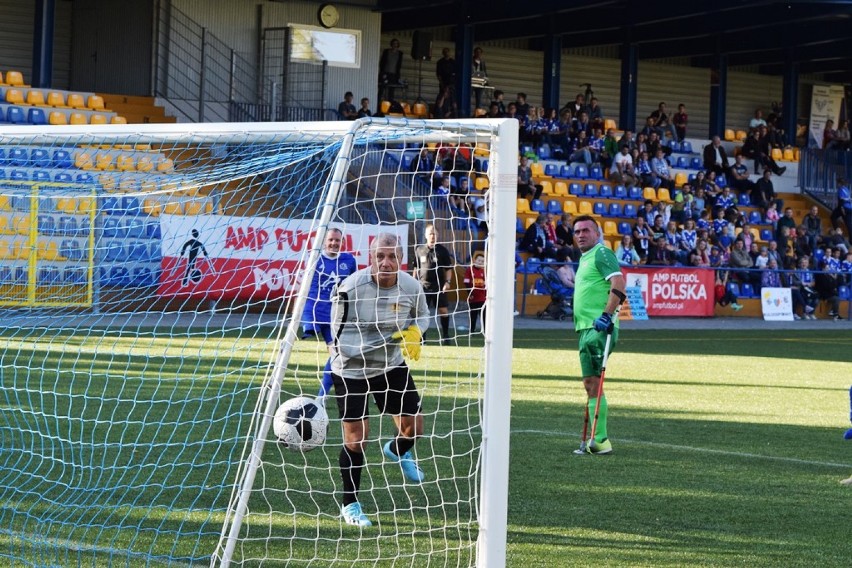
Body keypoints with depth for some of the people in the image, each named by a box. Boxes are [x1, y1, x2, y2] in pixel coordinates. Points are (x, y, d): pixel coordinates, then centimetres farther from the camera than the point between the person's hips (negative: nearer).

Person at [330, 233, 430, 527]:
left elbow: (422, 316, 10)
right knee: (356, 438, -4)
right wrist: (388, 338, -33)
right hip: (351, 369, -4)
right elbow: (342, 337, -23)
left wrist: (414, 332, -14)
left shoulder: (411, 288, -11)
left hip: (392, 366, 4)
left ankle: (397, 451, 44)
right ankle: (350, 504, 15)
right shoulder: (351, 288, -26)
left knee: (414, 426, 4)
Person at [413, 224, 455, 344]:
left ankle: (445, 335, 7)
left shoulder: (442, 250, 1)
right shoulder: (419, 250, 6)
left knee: (443, 310, -2)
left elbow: (448, 268, 3)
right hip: (423, 285, 1)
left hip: (439, 286, -1)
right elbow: (416, 268, 15)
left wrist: (448, 282, -8)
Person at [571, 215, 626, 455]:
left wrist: (607, 314, -27)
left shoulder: (602, 254, -8)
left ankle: (599, 440, -16)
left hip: (599, 328, -10)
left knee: (594, 382, -14)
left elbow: (618, 284, -20)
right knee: (590, 383, 10)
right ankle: (598, 438, 15)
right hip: (586, 328, 10)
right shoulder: (585, 259, 22)